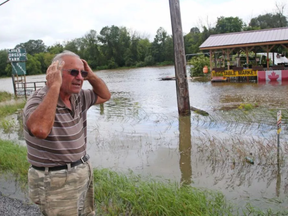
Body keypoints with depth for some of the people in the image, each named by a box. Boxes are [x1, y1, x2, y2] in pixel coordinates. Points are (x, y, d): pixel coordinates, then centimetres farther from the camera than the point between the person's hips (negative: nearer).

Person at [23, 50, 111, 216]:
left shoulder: (78, 97, 1)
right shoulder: (39, 101, -21)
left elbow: (105, 96, 16)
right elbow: (40, 130, -43)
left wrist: (91, 75, -2)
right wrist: (54, 86, -34)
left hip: (83, 172, 8)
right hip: (55, 181, -7)